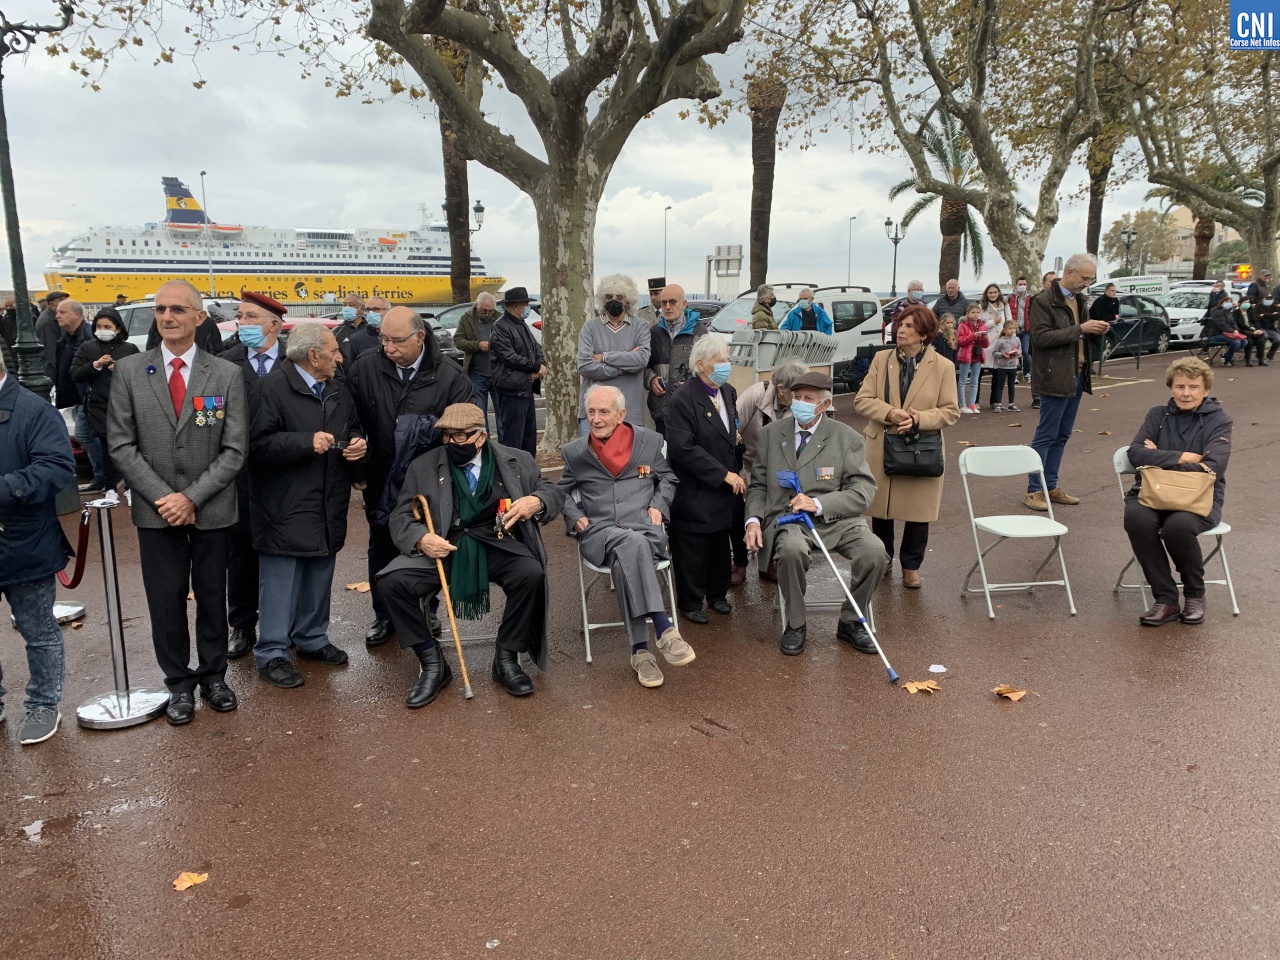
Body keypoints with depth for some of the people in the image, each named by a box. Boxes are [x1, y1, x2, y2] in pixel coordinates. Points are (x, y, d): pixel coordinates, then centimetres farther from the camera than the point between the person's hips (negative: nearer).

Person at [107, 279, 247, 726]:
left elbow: (234, 450, -6)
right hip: (156, 510, 1)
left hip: (211, 509, 0)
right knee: (166, 601, 7)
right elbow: (121, 445, -2)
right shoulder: (129, 371, -1)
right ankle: (179, 683, 24)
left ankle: (213, 675, 29)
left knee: (212, 597, 11)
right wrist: (162, 497, -11)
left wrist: (192, 497, -13)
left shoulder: (227, 375, -3)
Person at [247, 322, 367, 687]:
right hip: (285, 509, -7)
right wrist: (307, 442, -25)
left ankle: (312, 638, 31)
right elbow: (258, 445, -19)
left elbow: (352, 428, 25)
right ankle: (271, 654, 10)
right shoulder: (271, 388, -13)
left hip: (328, 507, 7)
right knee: (281, 579, -1)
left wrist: (357, 442, 2)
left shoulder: (337, 390, 12)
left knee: (320, 575, 16)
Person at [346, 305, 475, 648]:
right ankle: (384, 616, 34)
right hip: (381, 481, 2)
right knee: (382, 549, 16)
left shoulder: (450, 377, -14)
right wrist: (357, 466, -11)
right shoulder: (364, 368, -10)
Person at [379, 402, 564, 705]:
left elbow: (553, 491, 10)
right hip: (444, 548, 1)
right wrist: (421, 538, -17)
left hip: (498, 546, -1)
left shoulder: (517, 461, 6)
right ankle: (432, 663, -5)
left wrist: (536, 500, -15)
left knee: (532, 575, -31)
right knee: (391, 581, -22)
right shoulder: (423, 466, 7)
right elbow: (401, 517, 6)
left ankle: (506, 658, -7)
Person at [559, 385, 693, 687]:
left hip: (644, 526, 1)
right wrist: (574, 516, 6)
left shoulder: (650, 441, 12)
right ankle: (664, 628, -42)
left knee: (626, 560, -37)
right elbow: (563, 492, 25)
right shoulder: (574, 452, 14)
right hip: (599, 531, 0)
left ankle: (640, 649, -35)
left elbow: (668, 478, 22)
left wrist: (658, 505, 4)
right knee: (632, 544, -39)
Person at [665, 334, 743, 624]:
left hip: (724, 489, 7)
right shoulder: (682, 400, -18)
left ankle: (717, 594, 34)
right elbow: (684, 449, -23)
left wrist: (737, 472, 11)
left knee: (720, 545, 17)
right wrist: (725, 475, -21)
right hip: (694, 493, -7)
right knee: (693, 551, 4)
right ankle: (690, 603, 20)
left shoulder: (728, 392, 8)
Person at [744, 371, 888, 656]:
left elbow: (863, 490, -4)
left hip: (835, 518, 1)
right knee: (792, 548, -36)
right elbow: (758, 485, 13)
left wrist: (818, 503, -18)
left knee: (874, 551, -27)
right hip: (787, 517, 0)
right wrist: (753, 519, -6)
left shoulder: (847, 437, 2)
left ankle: (850, 622, 1)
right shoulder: (771, 433, 9)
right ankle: (796, 624, -10)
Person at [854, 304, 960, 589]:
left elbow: (951, 411, -4)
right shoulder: (882, 359, 3)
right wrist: (890, 413, -19)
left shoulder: (943, 366, -3)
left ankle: (911, 566, 25)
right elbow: (862, 400, -2)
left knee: (918, 511, 7)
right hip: (881, 449, 2)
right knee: (880, 507, 11)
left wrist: (919, 419, -20)